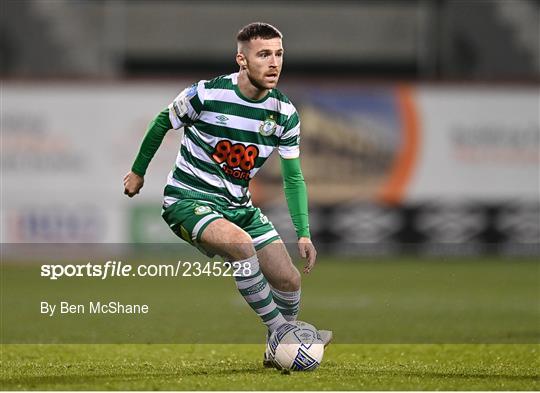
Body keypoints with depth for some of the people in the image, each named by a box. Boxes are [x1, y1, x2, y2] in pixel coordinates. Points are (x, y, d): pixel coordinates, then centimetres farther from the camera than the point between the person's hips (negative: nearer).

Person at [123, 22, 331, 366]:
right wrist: (138, 171, 12)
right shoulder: (205, 95, -19)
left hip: (239, 205, 6)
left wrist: (304, 233, -3)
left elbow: (293, 177, 5)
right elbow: (162, 123, 1)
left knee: (288, 280, -1)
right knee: (240, 243, -35)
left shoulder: (286, 114, -5)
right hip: (188, 199, -6)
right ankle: (282, 333, -20)